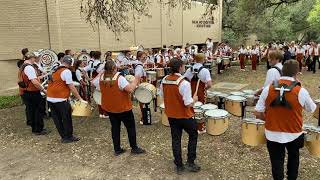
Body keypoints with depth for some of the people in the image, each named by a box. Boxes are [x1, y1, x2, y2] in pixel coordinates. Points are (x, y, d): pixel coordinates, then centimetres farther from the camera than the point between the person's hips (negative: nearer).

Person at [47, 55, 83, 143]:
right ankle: (68, 137, 16)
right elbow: (71, 87, -14)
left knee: (57, 119, 12)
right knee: (67, 119, 6)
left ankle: (64, 136, 22)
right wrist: (79, 98, -10)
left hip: (50, 98, 8)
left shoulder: (55, 70, 12)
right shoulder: (66, 71, -11)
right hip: (61, 100, -7)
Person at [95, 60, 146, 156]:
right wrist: (136, 80, -16)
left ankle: (117, 149, 23)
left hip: (109, 108, 6)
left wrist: (101, 73, 18)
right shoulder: (119, 78, -23)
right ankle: (134, 148, 19)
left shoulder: (101, 78, -5)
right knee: (131, 127, 10)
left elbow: (93, 83, 16)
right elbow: (130, 89, -31)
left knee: (115, 127, 16)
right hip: (123, 108, -5)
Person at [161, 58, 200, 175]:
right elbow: (189, 104, -23)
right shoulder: (184, 83, -25)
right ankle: (190, 163, 20)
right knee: (193, 135, 19)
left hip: (171, 115, 5)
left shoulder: (164, 80, -5)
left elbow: (162, 96, 8)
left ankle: (179, 166, 24)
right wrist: (194, 99, -4)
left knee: (176, 139, 15)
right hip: (184, 116, -5)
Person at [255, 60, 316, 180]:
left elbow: (258, 114, -9)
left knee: (277, 162, 17)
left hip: (272, 134, 0)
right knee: (293, 157, 29)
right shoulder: (301, 91, -15)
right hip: (294, 135, 1)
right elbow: (312, 109, 5)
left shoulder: (268, 89, -13)